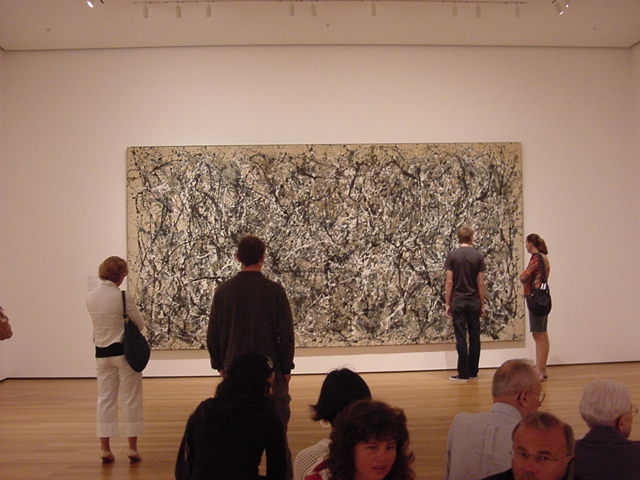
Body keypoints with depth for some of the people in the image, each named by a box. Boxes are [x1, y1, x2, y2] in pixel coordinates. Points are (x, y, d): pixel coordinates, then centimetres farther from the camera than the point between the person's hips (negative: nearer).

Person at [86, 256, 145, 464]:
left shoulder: (90, 298, 0)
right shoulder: (123, 297, -17)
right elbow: (139, 324, -7)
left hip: (102, 352, 5)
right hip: (124, 351, -5)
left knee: (105, 399, 13)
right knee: (131, 399, 7)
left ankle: (105, 448, 18)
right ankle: (133, 448, 14)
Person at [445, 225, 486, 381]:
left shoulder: (452, 255, -4)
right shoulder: (478, 256, -1)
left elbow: (449, 282, -7)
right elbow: (480, 283, 0)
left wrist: (448, 303, 0)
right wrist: (482, 305, 7)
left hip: (458, 301, -2)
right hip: (474, 302, 2)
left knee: (461, 338, -1)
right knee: (474, 337, 10)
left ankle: (463, 374, 0)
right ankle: (473, 372, 16)